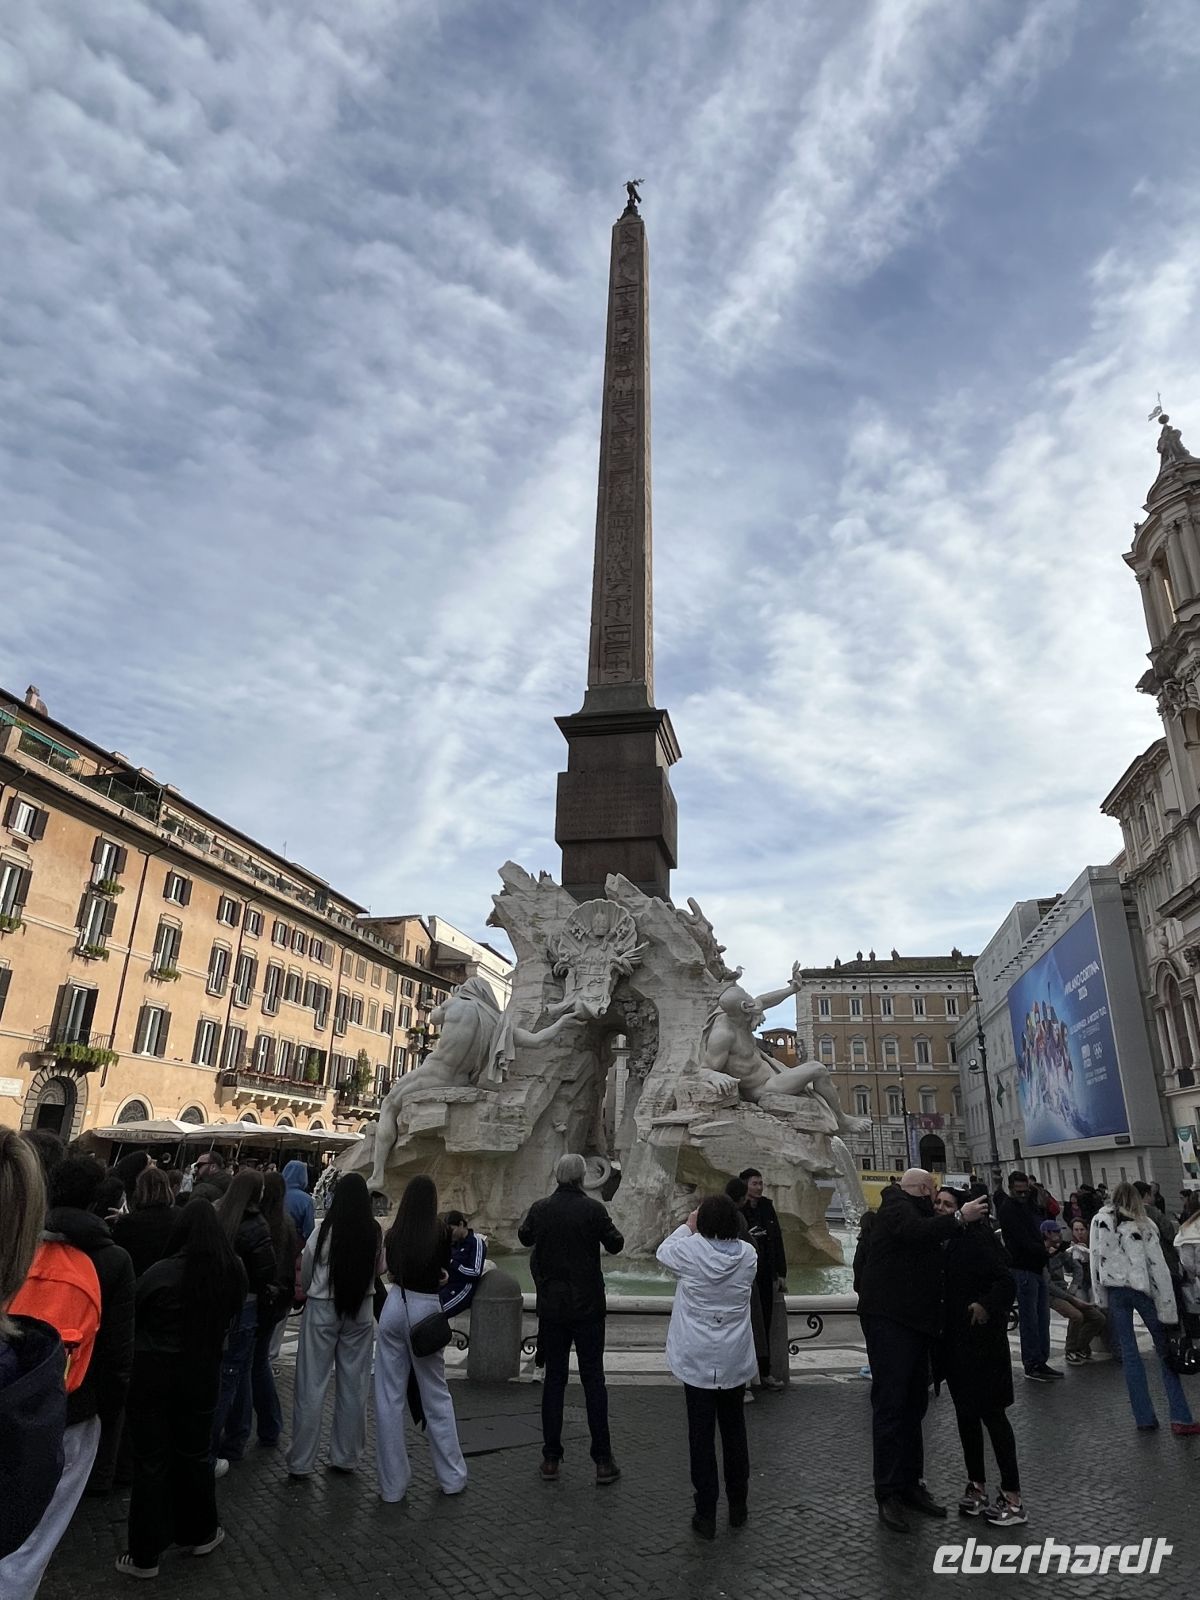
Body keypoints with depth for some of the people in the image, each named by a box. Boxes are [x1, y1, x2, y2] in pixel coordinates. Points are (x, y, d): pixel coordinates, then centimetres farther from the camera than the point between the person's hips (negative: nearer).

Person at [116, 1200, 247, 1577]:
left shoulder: (161, 1273, -20)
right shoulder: (234, 1272, -8)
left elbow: (130, 1317, -5)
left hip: (153, 1374, -3)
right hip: (201, 1374, 3)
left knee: (151, 1460, 9)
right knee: (194, 1453, 20)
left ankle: (145, 1554, 19)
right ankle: (199, 1532, 34)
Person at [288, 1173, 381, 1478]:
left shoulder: (325, 1230, -14)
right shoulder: (375, 1233, -8)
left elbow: (304, 1272, 1)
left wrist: (306, 1292, 21)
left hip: (322, 1309, -2)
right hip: (361, 1312, 2)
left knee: (312, 1387, 7)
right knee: (353, 1387, 13)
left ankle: (301, 1462, 13)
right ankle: (346, 1457, 23)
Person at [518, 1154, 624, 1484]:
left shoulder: (540, 1209, -6)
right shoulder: (593, 1209, -15)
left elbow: (524, 1237, 13)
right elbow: (615, 1245, -4)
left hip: (551, 1308, 2)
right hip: (588, 1307, -2)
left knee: (553, 1379, 12)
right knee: (593, 1380, 7)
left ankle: (551, 1459, 17)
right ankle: (603, 1460, 10)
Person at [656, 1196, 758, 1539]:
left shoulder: (691, 1250, -17)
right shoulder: (749, 1254, -9)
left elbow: (664, 1252, 4)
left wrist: (687, 1226, 12)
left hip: (696, 1360, -3)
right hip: (735, 1360, 3)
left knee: (701, 1435, 7)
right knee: (734, 1430, 18)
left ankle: (706, 1514, 14)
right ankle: (738, 1506, 30)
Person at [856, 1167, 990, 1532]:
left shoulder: (918, 1212, 22)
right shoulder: (896, 1207, -9)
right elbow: (918, 1231, -29)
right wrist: (959, 1217, -31)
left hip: (914, 1321, 10)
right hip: (889, 1320, -10)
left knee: (913, 1404, 14)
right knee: (890, 1404, -7)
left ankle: (911, 1484, 22)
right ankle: (888, 1495, -2)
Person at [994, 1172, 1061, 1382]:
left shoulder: (1028, 1203, 12)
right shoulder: (1008, 1209, -14)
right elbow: (1024, 1241, -20)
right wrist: (1045, 1250, -27)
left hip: (1038, 1267, 8)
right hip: (1023, 1269, -8)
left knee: (1042, 1318, 13)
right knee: (1029, 1320, -3)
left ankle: (1042, 1361, 22)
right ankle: (1031, 1366, 5)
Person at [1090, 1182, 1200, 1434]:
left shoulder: (1099, 1221, 2)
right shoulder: (1144, 1226, -2)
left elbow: (1096, 1258, 0)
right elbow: (1158, 1267, -4)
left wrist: (1101, 1298, 6)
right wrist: (1169, 1312, -1)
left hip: (1114, 1289, 1)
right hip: (1142, 1288, -1)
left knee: (1129, 1354, 8)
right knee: (1165, 1351, 9)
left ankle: (1144, 1418, 12)